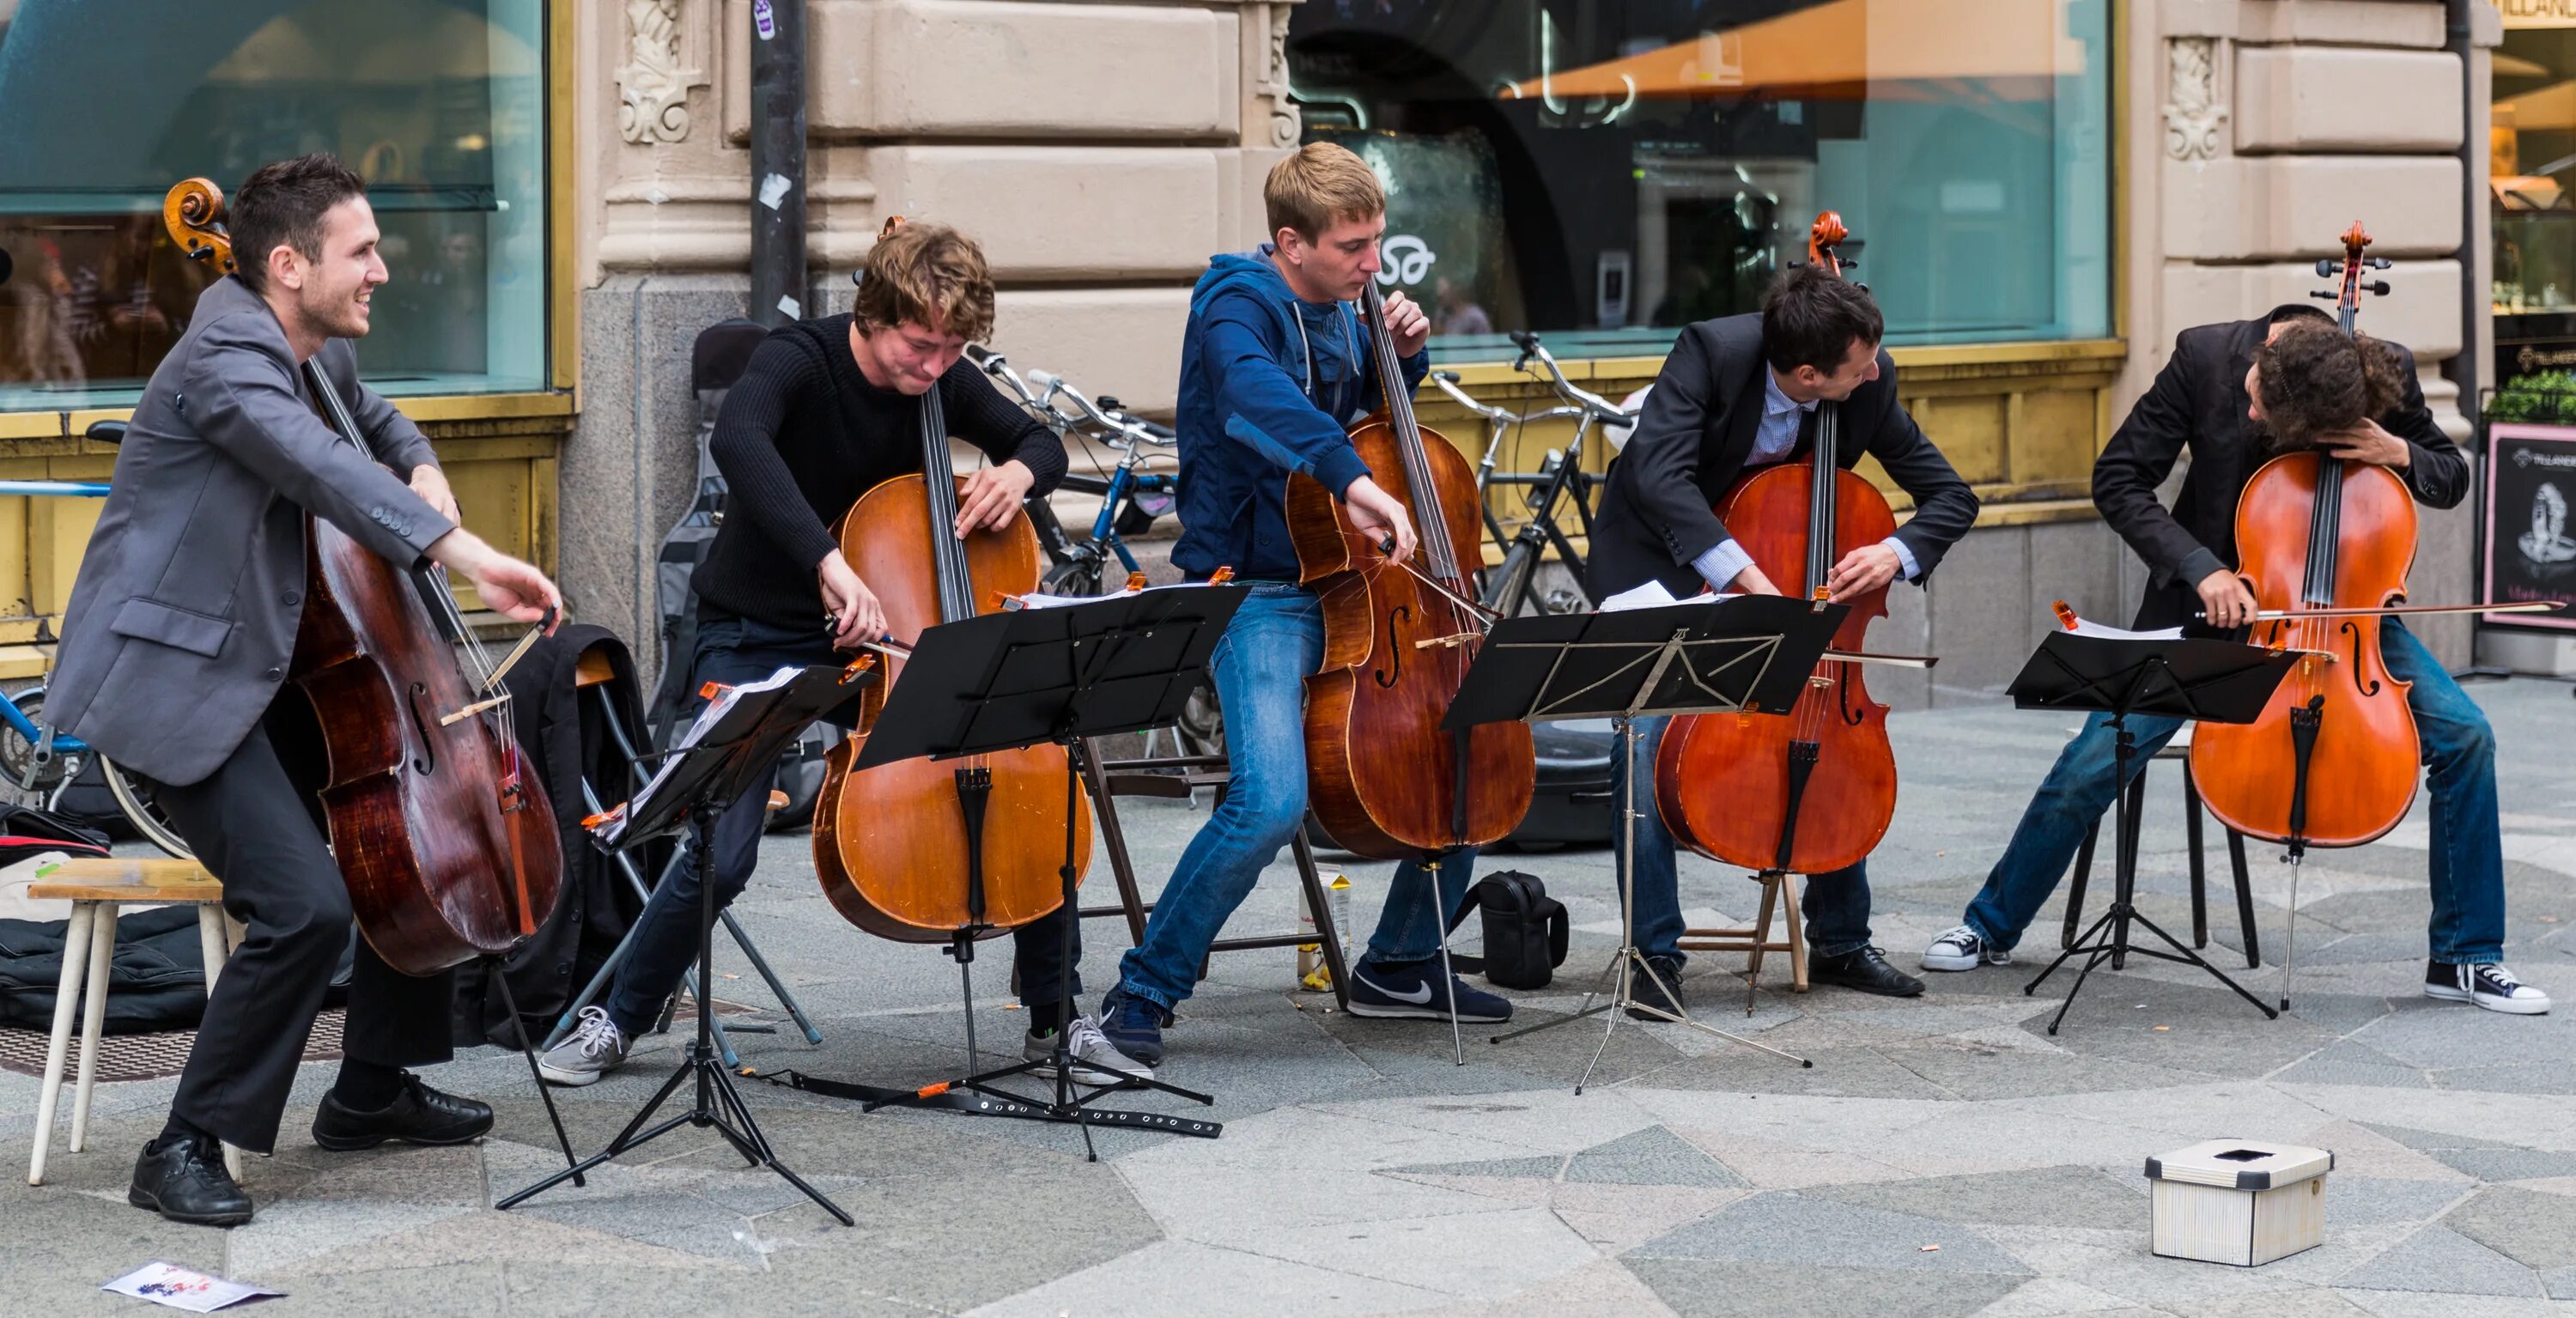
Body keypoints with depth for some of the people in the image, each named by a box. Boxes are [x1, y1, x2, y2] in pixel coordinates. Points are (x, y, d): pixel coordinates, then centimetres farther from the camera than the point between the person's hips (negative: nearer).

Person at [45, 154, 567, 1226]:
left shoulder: (319, 357, 9)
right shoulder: (225, 359, -20)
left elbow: (373, 424, 32)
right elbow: (334, 478, -38)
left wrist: (422, 471, 8)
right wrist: (468, 555, -50)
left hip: (264, 669, 10)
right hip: (176, 685, -10)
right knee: (307, 905, -23)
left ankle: (371, 1088, 25)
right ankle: (187, 1146, -9)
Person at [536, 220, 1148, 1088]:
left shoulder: (943, 379, -4)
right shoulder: (799, 360, -21)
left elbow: (1042, 443, 12)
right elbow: (736, 440, -44)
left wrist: (1018, 471, -14)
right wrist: (827, 559, -55)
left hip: (878, 633, 5)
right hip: (757, 638, -5)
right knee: (723, 857, -18)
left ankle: (1056, 1020, 12)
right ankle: (616, 1022, 7)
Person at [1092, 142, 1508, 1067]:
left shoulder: (1339, 312, 10)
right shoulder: (1240, 305, -14)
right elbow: (1255, 396, -38)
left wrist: (1403, 357, 8)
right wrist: (1350, 477, -52)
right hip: (1259, 593, -8)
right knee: (1272, 800, -26)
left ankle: (1400, 965, 24)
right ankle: (1143, 992, -9)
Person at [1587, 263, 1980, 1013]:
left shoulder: (1869, 382, -17)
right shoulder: (1713, 351, -30)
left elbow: (1949, 496, -9)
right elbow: (1658, 477, -41)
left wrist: (1897, 553, -31)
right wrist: (1743, 576, -50)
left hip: (1775, 565, 4)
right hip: (1660, 561, -4)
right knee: (1648, 740, -19)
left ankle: (1839, 942, 14)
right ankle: (1656, 954, -8)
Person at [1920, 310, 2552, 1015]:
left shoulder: (2388, 375, -15)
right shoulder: (2207, 356, -19)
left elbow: (2454, 478, 2)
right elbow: (2119, 479, -12)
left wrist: (2402, 455, -21)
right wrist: (2199, 567, -23)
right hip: (2217, 597, -1)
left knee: (2465, 737, -14)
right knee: (2094, 762, -11)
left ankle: (2465, 958, 1)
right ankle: (1990, 926, 12)